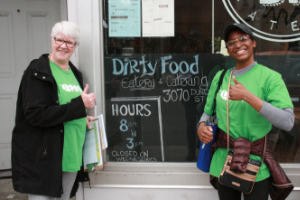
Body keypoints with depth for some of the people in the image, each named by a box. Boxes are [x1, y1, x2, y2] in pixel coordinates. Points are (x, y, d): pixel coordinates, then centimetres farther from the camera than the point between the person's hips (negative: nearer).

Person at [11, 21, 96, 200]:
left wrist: (83, 119, 3)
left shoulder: (75, 73, 13)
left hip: (71, 157, 7)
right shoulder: (37, 72, -9)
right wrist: (79, 105, -20)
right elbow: (35, 115, -21)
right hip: (43, 159, -7)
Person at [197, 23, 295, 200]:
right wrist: (202, 126, -8)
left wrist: (248, 96, -25)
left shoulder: (270, 77, -8)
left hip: (256, 168, -3)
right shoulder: (220, 77, 5)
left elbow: (288, 122, -19)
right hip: (223, 163, 4)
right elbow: (208, 111, 14)